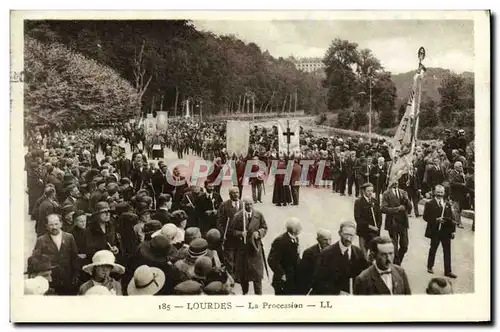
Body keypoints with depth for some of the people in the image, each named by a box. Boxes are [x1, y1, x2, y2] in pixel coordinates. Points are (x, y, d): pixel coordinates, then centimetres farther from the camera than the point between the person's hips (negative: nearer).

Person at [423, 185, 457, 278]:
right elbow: (426, 217, -9)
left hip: (446, 232, 3)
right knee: (433, 249, 11)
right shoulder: (429, 204, -3)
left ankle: (448, 271, 9)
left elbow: (451, 218, 10)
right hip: (435, 231, -3)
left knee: (447, 251, 3)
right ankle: (429, 267, 29)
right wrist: (436, 220, -21)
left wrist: (453, 230, 6)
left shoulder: (447, 204, 10)